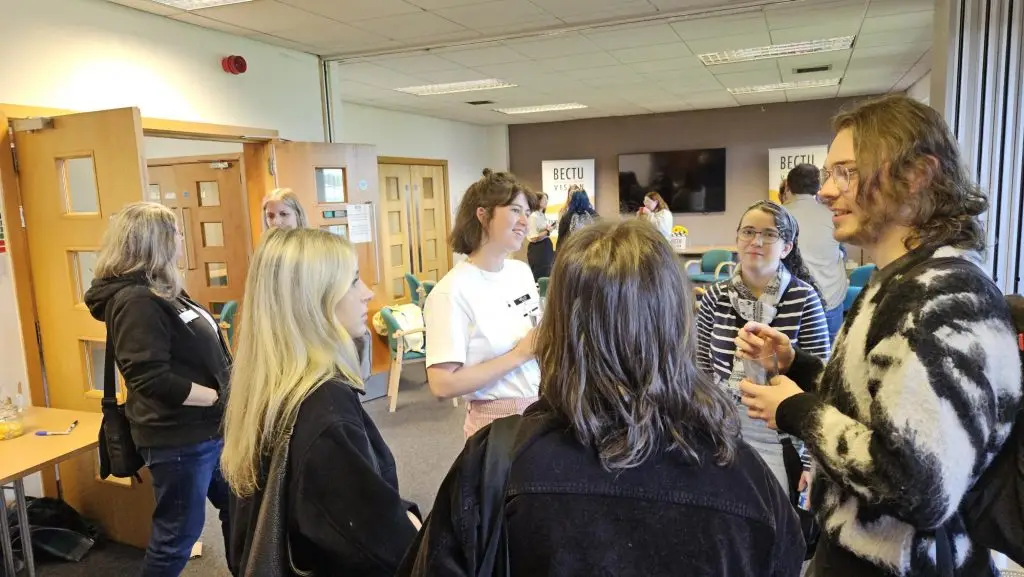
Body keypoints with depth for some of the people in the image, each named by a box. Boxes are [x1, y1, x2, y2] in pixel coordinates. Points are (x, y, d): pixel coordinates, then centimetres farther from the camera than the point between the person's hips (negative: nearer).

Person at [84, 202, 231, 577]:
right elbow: (153, 381, -27)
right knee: (178, 534, 7)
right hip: (179, 437, -10)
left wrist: (234, 385, 3)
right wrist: (222, 396, -20)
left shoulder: (159, 292, 10)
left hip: (209, 428, 10)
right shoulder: (135, 300, -20)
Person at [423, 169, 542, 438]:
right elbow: (442, 384, -23)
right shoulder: (452, 291, -20)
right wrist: (520, 354, -22)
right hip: (496, 423, -6)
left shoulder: (523, 271, 2)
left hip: (541, 408, 6)